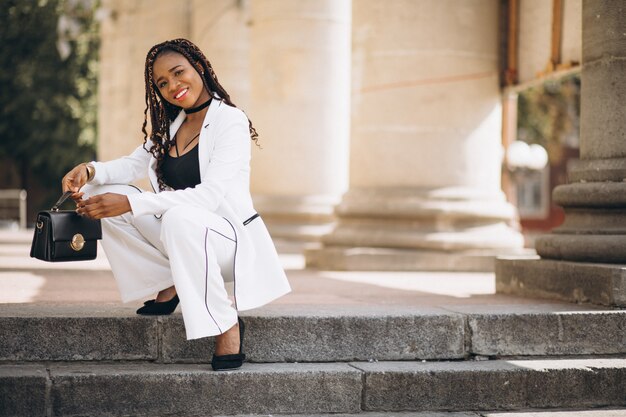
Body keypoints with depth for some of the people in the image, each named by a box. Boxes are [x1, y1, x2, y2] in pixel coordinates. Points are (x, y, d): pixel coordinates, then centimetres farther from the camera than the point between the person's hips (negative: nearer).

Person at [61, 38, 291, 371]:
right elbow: (135, 164, 10)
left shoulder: (230, 120, -13)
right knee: (105, 195, -8)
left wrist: (131, 204, -33)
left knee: (179, 218, -40)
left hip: (231, 237, -7)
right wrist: (90, 169, -14)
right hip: (179, 232, 8)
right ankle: (169, 286, 0)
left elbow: (210, 195, -25)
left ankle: (227, 324, -26)